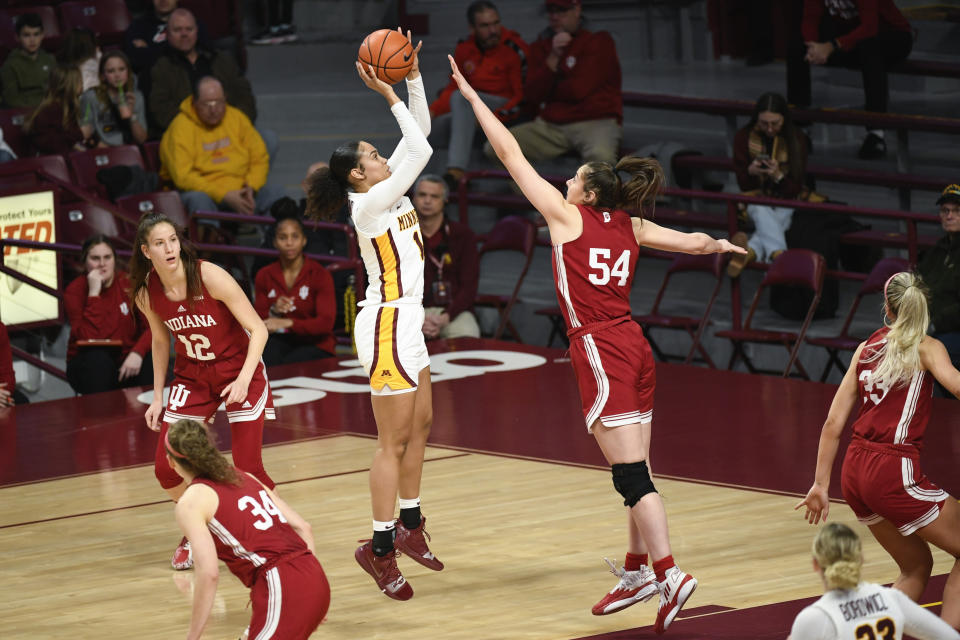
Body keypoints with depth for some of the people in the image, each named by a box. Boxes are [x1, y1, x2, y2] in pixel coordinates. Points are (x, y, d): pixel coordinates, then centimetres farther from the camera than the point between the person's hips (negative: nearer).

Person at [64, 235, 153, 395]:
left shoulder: (129, 283, -2)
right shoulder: (75, 290, -9)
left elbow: (152, 326, -10)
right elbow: (88, 338, -22)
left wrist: (137, 353, -30)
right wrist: (94, 293, -24)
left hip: (127, 359, 2)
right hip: (89, 364, -2)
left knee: (153, 360, -28)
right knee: (98, 359, -35)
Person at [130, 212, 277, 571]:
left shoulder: (209, 277, -24)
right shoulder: (146, 293, -10)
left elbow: (258, 329, -19)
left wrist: (244, 380, -29)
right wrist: (157, 397, 8)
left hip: (238, 372, -4)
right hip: (192, 377, 4)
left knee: (247, 468, -13)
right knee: (166, 469, -3)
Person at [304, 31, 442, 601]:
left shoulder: (390, 193, 8)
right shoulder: (368, 204, -16)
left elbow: (419, 136, 10)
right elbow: (420, 150, -25)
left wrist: (414, 77, 2)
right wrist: (388, 95, -22)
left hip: (406, 323, 10)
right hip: (387, 326, -10)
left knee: (420, 425, 16)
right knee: (394, 442, -7)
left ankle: (411, 527, 27)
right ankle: (381, 550, -3)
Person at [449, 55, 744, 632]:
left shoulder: (568, 216, -3)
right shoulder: (629, 227, 12)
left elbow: (511, 154, -1)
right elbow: (694, 242, 17)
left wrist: (472, 96, 5)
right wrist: (721, 246, 41)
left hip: (601, 354, -7)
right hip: (635, 351, 7)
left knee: (632, 475, -11)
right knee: (636, 474, 12)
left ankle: (669, 573, -18)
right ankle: (638, 572, 18)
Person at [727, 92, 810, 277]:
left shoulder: (796, 140, -4)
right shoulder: (744, 137, -1)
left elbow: (796, 189, -4)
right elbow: (743, 185, 3)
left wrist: (778, 176, -25)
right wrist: (750, 172, -20)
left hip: (787, 203, 0)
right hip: (756, 199, 0)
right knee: (762, 211, -37)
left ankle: (750, 251, -62)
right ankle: (778, 253, -61)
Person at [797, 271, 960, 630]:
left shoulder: (866, 348, 13)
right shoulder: (926, 348, -2)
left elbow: (833, 422, 10)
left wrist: (820, 484, 14)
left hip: (855, 471, 6)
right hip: (894, 471, -6)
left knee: (916, 567, 21)